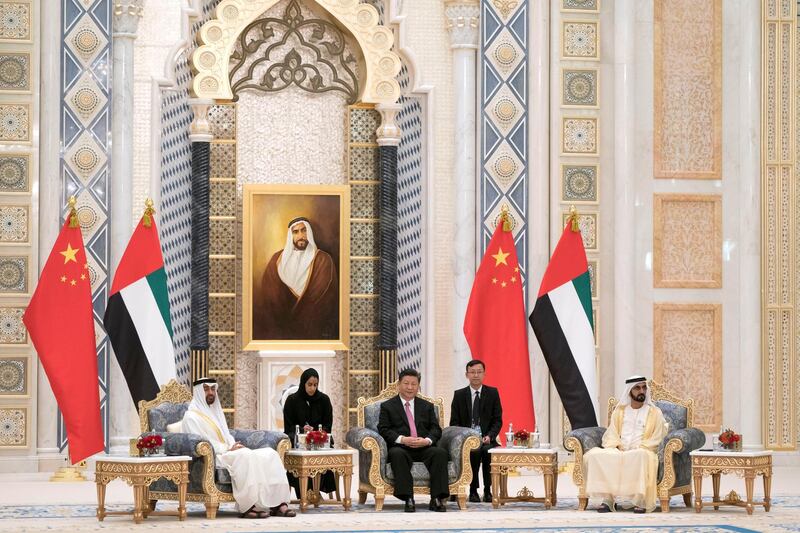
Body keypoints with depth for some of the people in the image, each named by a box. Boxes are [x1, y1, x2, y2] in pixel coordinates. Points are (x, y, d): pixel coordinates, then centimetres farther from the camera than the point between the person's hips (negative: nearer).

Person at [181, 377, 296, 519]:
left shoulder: (216, 412, 26)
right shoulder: (191, 416, 0)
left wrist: (235, 446, 0)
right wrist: (227, 449, -17)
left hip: (228, 453, 8)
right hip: (212, 458, -8)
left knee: (270, 454, -12)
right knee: (246, 457, -37)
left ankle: (277, 503, -23)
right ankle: (247, 507, -38)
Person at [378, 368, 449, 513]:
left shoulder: (427, 406, 21)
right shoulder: (387, 406, 13)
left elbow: (436, 429, 11)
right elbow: (383, 429, 0)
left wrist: (427, 440, -12)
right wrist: (402, 439, -17)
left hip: (424, 447, 2)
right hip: (400, 447, -2)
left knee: (440, 452, -29)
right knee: (397, 454, -37)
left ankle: (437, 499, -30)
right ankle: (408, 499, -37)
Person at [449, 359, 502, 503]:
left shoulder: (492, 393, 10)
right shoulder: (459, 395, 9)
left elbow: (498, 420, 6)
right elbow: (454, 422, 6)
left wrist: (490, 436, -12)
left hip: (486, 438, 1)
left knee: (487, 450, -34)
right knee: (474, 451, -34)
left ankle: (488, 490, -24)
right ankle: (473, 490, -23)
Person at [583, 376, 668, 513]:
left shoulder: (655, 413, 9)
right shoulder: (619, 411, 18)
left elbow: (656, 439, 1)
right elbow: (611, 435, 13)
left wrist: (637, 449, -13)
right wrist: (614, 447, -9)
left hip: (641, 452, -3)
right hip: (618, 451, 3)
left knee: (641, 456, -41)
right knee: (594, 455, -27)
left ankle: (641, 500, -37)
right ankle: (607, 498, -29)